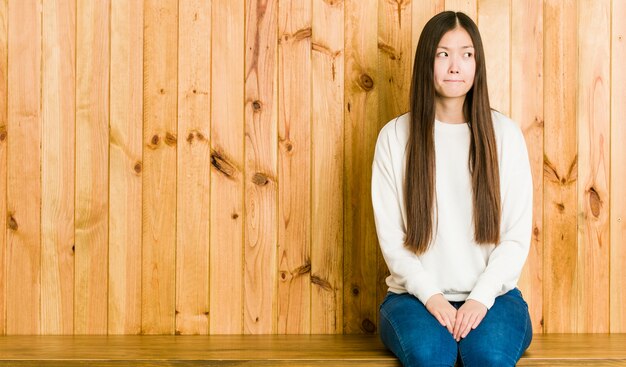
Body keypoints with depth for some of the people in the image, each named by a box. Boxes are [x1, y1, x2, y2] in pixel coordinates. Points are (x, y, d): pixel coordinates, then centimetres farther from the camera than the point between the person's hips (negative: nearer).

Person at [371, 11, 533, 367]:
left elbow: (518, 234, 1)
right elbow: (390, 235, 0)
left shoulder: (504, 133, 3)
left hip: (491, 294, 0)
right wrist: (431, 296, -13)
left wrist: (481, 298, -12)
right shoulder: (395, 136, 2)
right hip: (416, 295, 0)